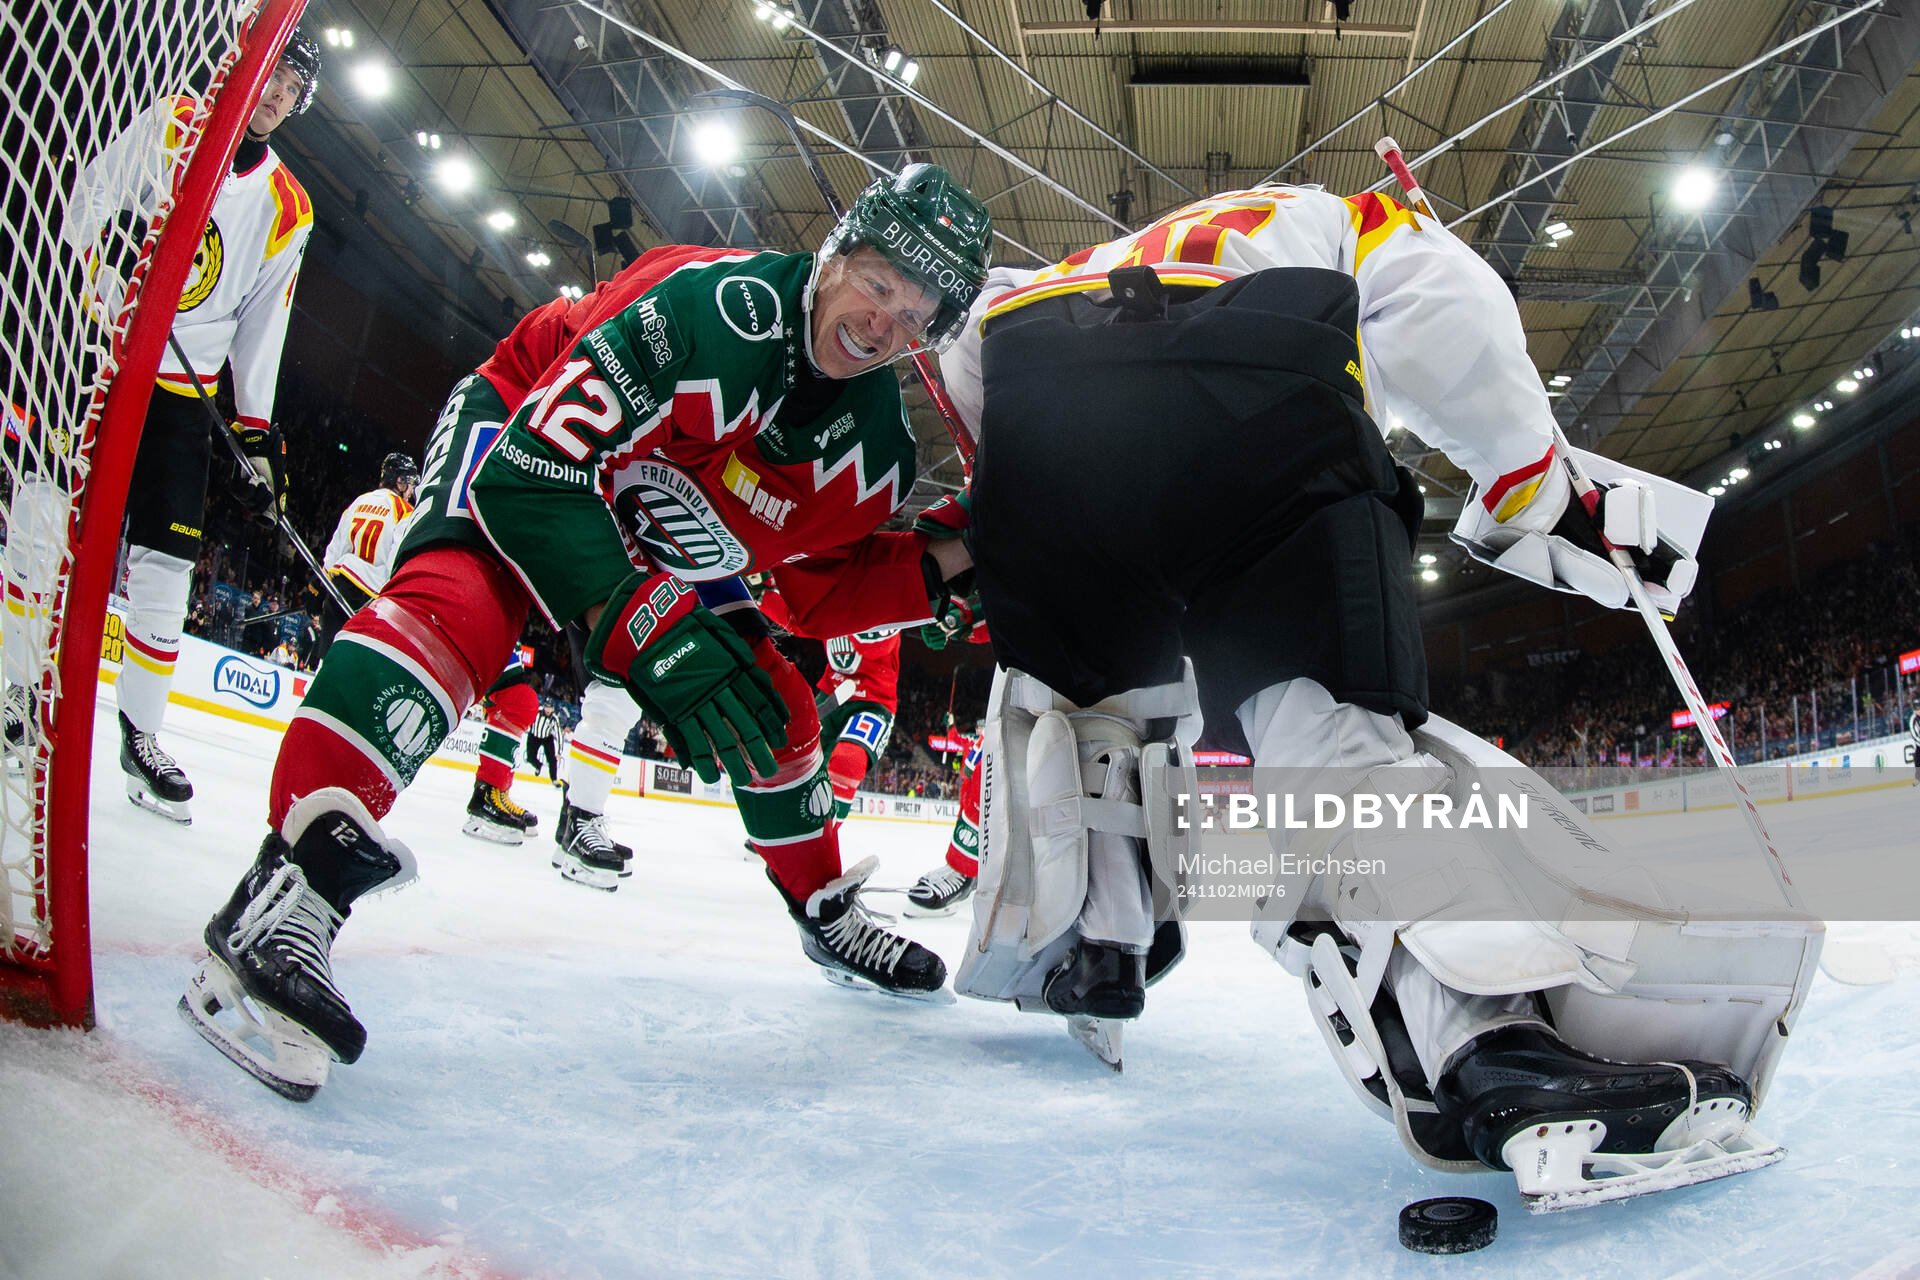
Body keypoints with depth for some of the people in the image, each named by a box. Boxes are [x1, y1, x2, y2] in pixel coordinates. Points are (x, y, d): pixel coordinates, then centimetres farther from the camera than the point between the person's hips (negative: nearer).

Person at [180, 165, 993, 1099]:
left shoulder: (875, 445, -12)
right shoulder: (714, 305, -33)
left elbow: (819, 586, -2)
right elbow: (539, 467, -38)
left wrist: (937, 566, -17)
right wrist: (646, 632, -42)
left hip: (664, 545, 7)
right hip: (517, 437, -6)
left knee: (776, 712, 4)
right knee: (460, 602, -38)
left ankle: (827, 914, 27)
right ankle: (291, 887, -43)